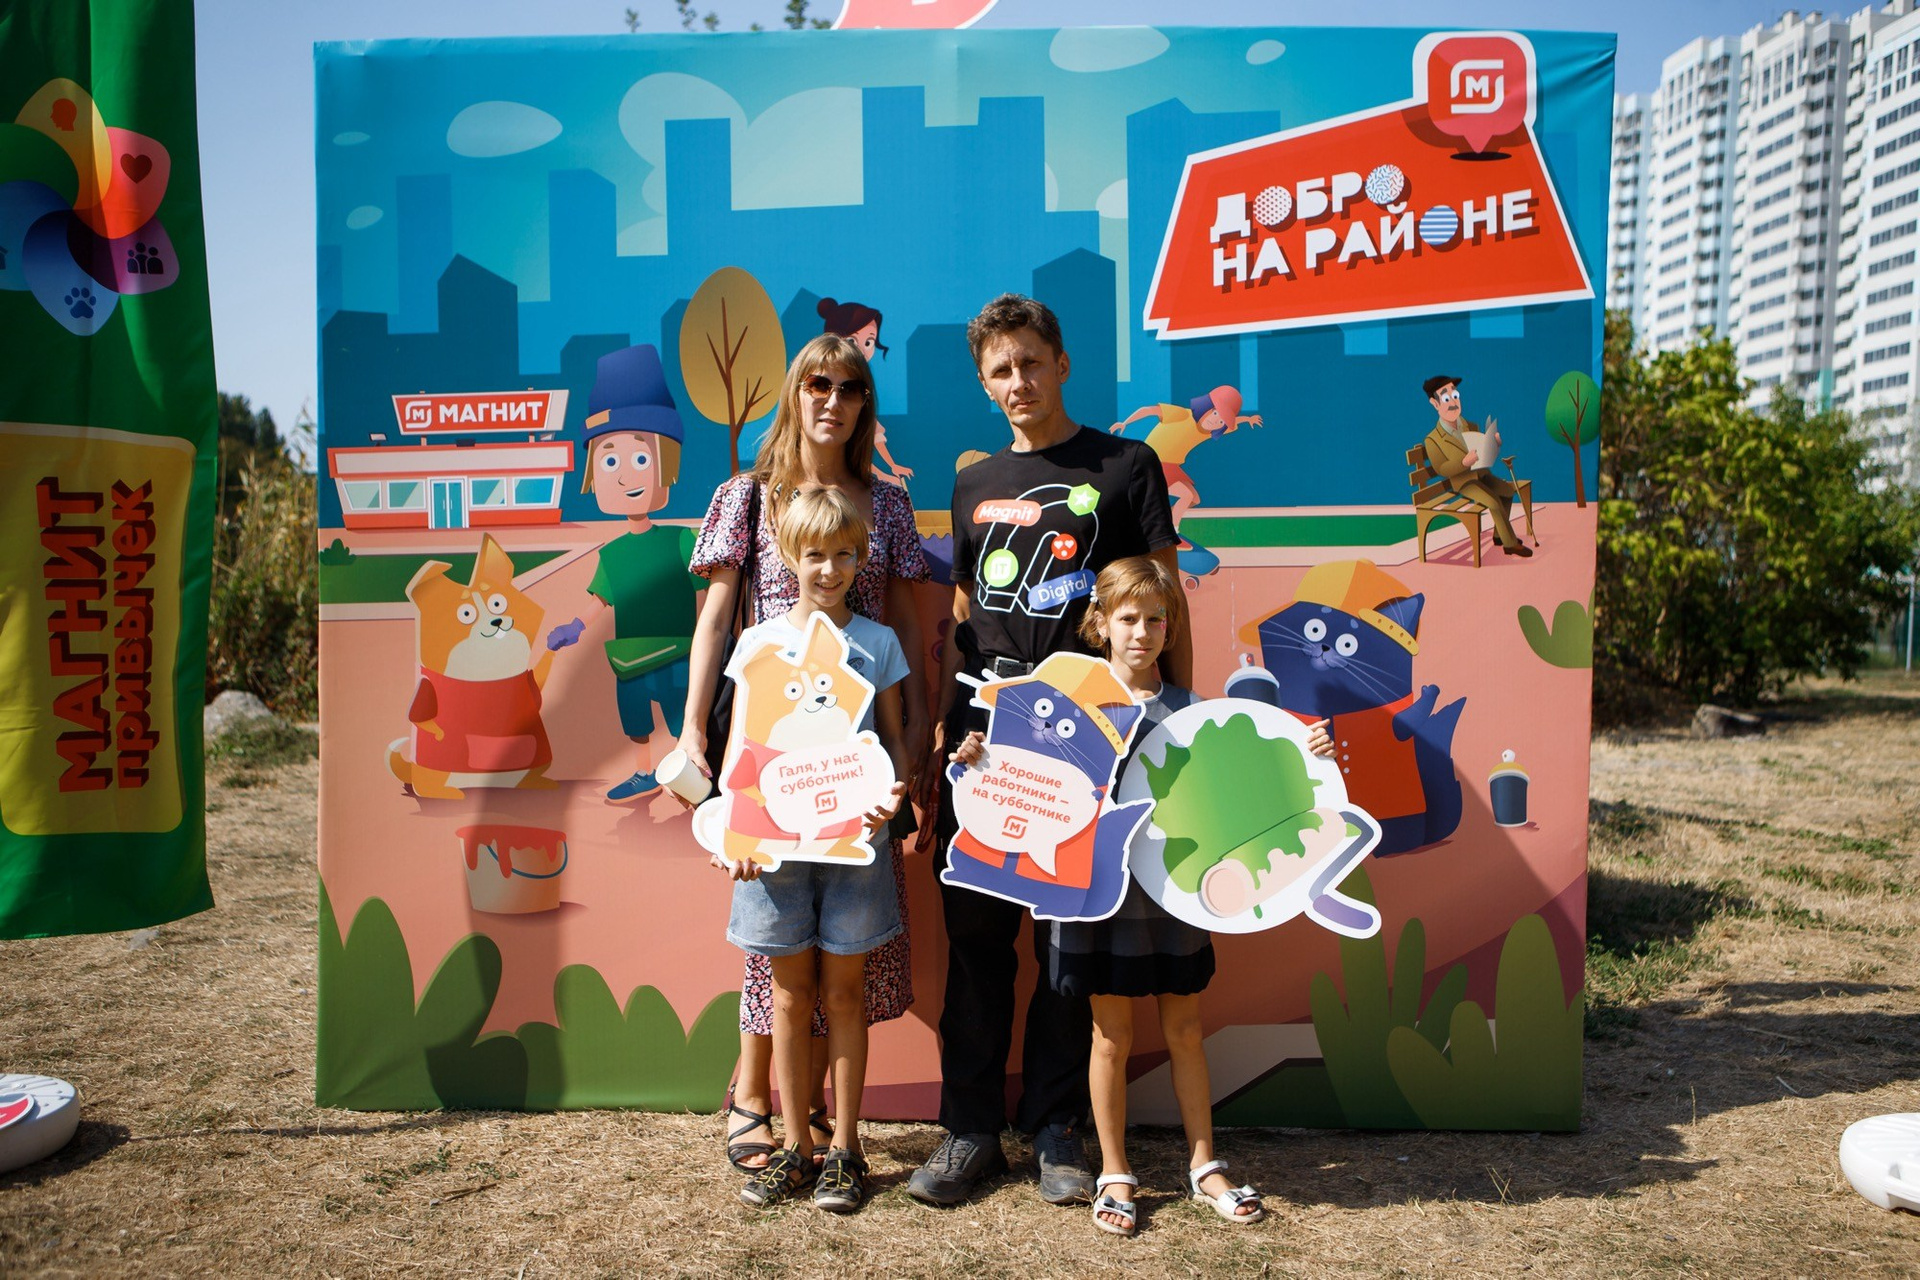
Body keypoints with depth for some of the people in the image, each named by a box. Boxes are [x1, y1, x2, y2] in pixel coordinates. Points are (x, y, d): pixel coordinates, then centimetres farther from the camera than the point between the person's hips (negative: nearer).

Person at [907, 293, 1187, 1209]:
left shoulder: (1123, 468, 4)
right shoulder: (973, 486, 15)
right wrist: (938, 738, 12)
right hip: (983, 725, 3)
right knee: (975, 928, 6)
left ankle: (1057, 1131, 20)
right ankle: (971, 1129, 18)